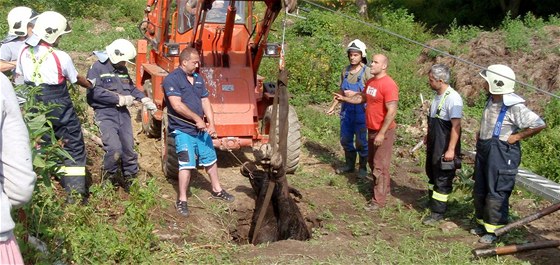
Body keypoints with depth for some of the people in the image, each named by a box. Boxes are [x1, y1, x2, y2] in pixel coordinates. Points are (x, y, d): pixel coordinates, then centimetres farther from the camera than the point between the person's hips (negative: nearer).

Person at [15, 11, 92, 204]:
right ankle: (75, 192, 1)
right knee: (74, 147, 5)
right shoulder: (61, 57, -17)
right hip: (59, 110, -5)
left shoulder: (24, 53, -1)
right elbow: (76, 79, 0)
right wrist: (90, 85, 21)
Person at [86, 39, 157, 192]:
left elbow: (131, 87, 24)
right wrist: (119, 99, -18)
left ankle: (130, 179, 23)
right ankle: (109, 177, 4)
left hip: (123, 114, 7)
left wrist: (144, 99, 5)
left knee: (128, 148, 9)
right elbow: (94, 91, -21)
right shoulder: (98, 68, -10)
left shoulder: (122, 69, 14)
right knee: (114, 148, -19)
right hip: (106, 114, -7)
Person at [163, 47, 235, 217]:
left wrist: (211, 124, -3)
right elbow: (177, 105, -22)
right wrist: (197, 119, -17)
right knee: (186, 164, -9)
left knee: (210, 159, 18)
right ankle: (182, 200, 3)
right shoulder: (172, 79, -13)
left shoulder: (198, 79, 11)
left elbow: (205, 102, 10)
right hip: (183, 131, -8)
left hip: (201, 129, 8)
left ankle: (217, 190, 37)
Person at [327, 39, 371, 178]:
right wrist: (333, 106, 17)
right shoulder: (346, 71, 4)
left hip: (360, 111, -5)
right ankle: (349, 164, 31)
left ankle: (363, 168, 21)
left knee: (360, 141, 5)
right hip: (346, 110, 5)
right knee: (345, 139, 14)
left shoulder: (367, 72, -13)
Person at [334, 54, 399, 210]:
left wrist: (382, 133, -25)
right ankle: (384, 188, 37)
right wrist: (344, 98, 11)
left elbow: (392, 111, -24)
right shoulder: (371, 82, 6)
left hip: (384, 131, -9)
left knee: (380, 166, -3)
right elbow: (362, 98, 23)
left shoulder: (388, 85, -21)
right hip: (372, 129, 9)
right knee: (372, 162, 20)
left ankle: (379, 200, 5)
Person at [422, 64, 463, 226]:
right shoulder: (437, 95, 6)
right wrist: (428, 136, 24)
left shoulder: (453, 98, -22)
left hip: (445, 147, -9)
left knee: (442, 179, 0)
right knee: (431, 173, 21)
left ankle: (437, 212, 9)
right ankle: (432, 202, 38)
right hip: (434, 144, 9)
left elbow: (456, 125, -24)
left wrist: (451, 149, -25)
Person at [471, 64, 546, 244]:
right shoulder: (491, 100, 5)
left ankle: (494, 230, 10)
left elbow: (539, 125, -23)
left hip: (502, 153, -9)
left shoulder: (514, 107, -21)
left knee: (497, 194, -1)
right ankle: (482, 223, 32)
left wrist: (517, 137, -18)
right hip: (484, 150, 9)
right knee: (480, 191, 17)